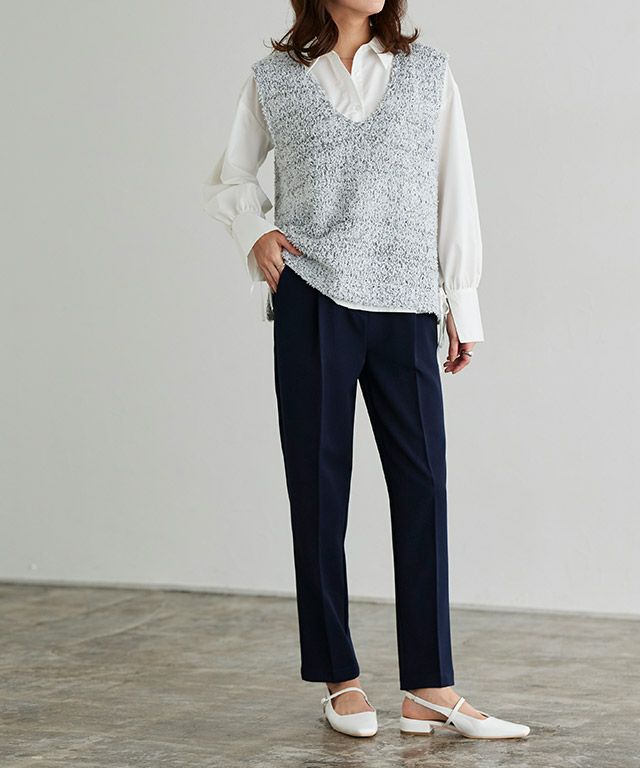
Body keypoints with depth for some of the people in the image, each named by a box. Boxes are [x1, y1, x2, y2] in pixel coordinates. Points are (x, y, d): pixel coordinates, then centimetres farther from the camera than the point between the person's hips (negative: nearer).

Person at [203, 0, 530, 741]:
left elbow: (455, 193, 8)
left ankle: (430, 689, 3)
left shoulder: (430, 74, 9)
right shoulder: (273, 79, 7)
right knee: (318, 485, 3)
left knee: (423, 485, -3)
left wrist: (461, 304, 5)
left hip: (405, 307, 1)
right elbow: (229, 180, 18)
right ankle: (339, 679, 14)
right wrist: (255, 234, -1)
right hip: (312, 302, -1)